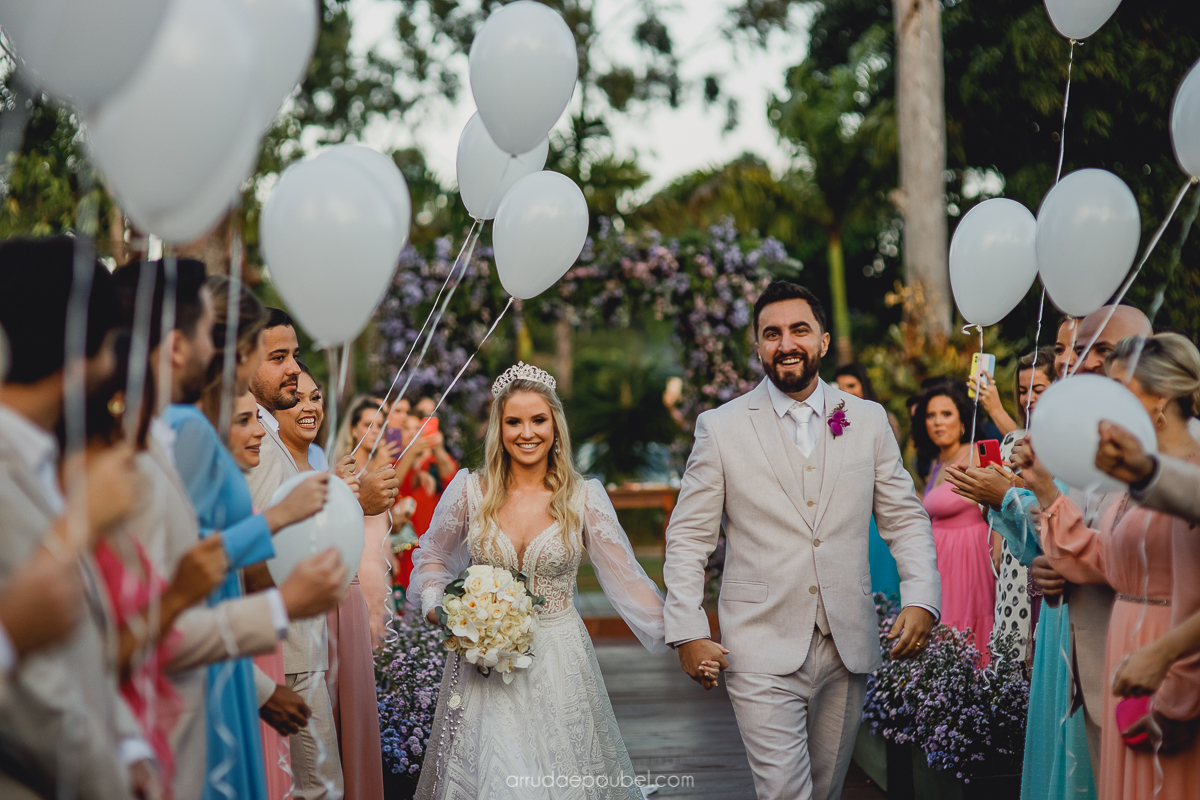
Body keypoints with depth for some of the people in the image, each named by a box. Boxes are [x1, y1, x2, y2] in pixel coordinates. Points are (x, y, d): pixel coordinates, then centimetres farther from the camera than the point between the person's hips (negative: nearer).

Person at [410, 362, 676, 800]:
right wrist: (441, 610, -7)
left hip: (558, 663, 0)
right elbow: (432, 561, 11)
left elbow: (626, 578, -5)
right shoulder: (470, 491, -2)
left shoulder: (583, 497, -4)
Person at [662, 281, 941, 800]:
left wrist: (921, 601, -6)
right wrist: (687, 633, -5)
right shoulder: (720, 428, 0)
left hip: (848, 647, 3)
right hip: (763, 650, -3)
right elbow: (688, 538, 2)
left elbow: (905, 519, 9)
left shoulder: (869, 421, 7)